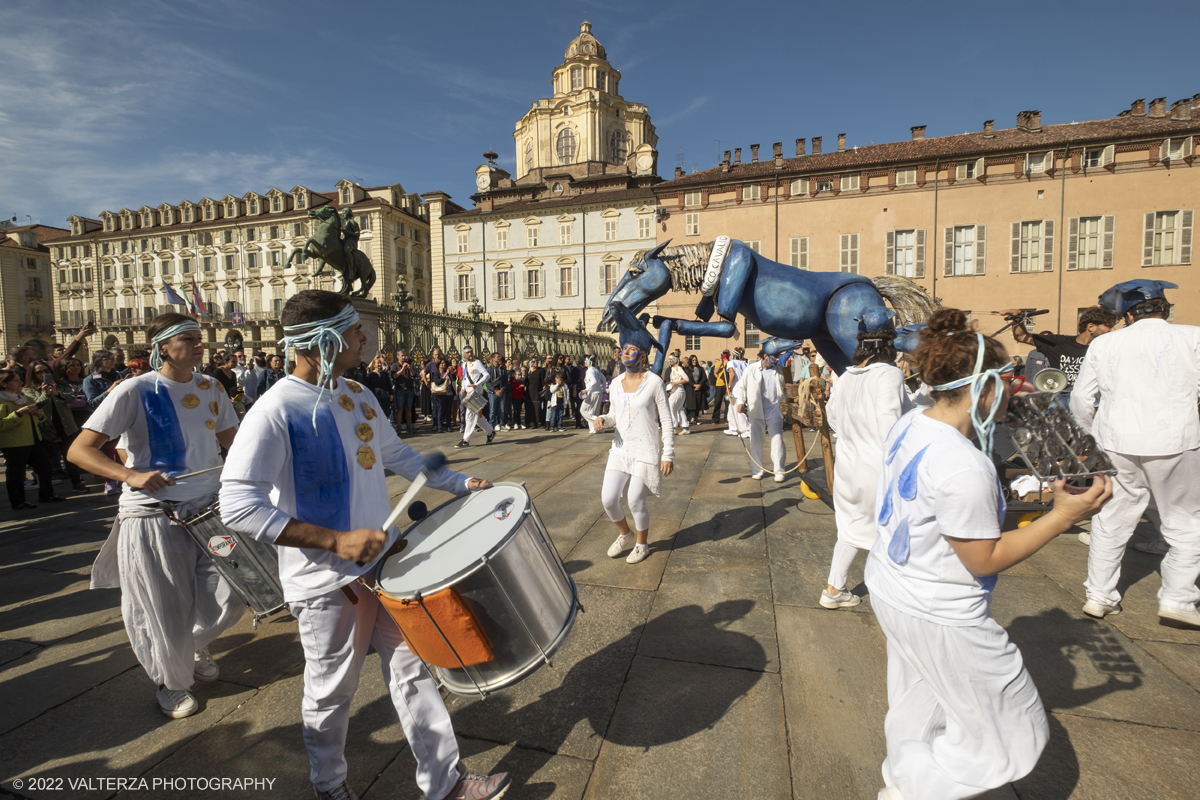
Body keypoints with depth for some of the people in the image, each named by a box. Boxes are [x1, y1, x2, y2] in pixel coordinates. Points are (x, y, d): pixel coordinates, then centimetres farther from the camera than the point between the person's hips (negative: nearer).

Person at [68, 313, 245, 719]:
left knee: (230, 597, 6)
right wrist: (131, 475, -26)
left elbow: (233, 441, 12)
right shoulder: (134, 391, -10)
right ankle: (172, 683, 35)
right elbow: (79, 450, -10)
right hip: (153, 516, -4)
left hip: (208, 509, 4)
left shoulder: (211, 389, 4)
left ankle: (196, 646, 40)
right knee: (165, 612, 8)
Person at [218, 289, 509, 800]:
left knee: (412, 669, 14)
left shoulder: (356, 394, 3)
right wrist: (336, 541, -29)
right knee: (331, 692, 17)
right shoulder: (275, 412, -20)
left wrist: (461, 484, 7)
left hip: (383, 562, 6)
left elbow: (395, 454, 14)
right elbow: (237, 505, -24)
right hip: (327, 583, -6)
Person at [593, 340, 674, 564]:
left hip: (646, 451, -5)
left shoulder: (654, 382, -10)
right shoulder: (615, 384, 4)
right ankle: (625, 534, 29)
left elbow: (666, 420, -8)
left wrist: (668, 454, -11)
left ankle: (642, 544, 26)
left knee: (635, 501, -3)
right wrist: (602, 420, -7)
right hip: (620, 449, 5)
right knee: (608, 499, -2)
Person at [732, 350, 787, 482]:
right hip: (755, 411, 0)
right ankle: (757, 470, 20)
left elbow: (785, 389, 13)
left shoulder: (779, 370, 3)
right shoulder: (751, 369, -2)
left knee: (777, 440, -1)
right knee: (755, 441, 7)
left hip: (774, 411, 0)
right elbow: (741, 386, 4)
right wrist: (740, 402, -9)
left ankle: (779, 471, 10)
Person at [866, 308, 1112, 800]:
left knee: (917, 703, 28)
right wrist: (1063, 517, -16)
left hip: (890, 588, 9)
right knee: (1007, 726, 15)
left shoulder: (909, 424, -3)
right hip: (937, 616, -9)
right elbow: (985, 560, -19)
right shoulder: (963, 467, -31)